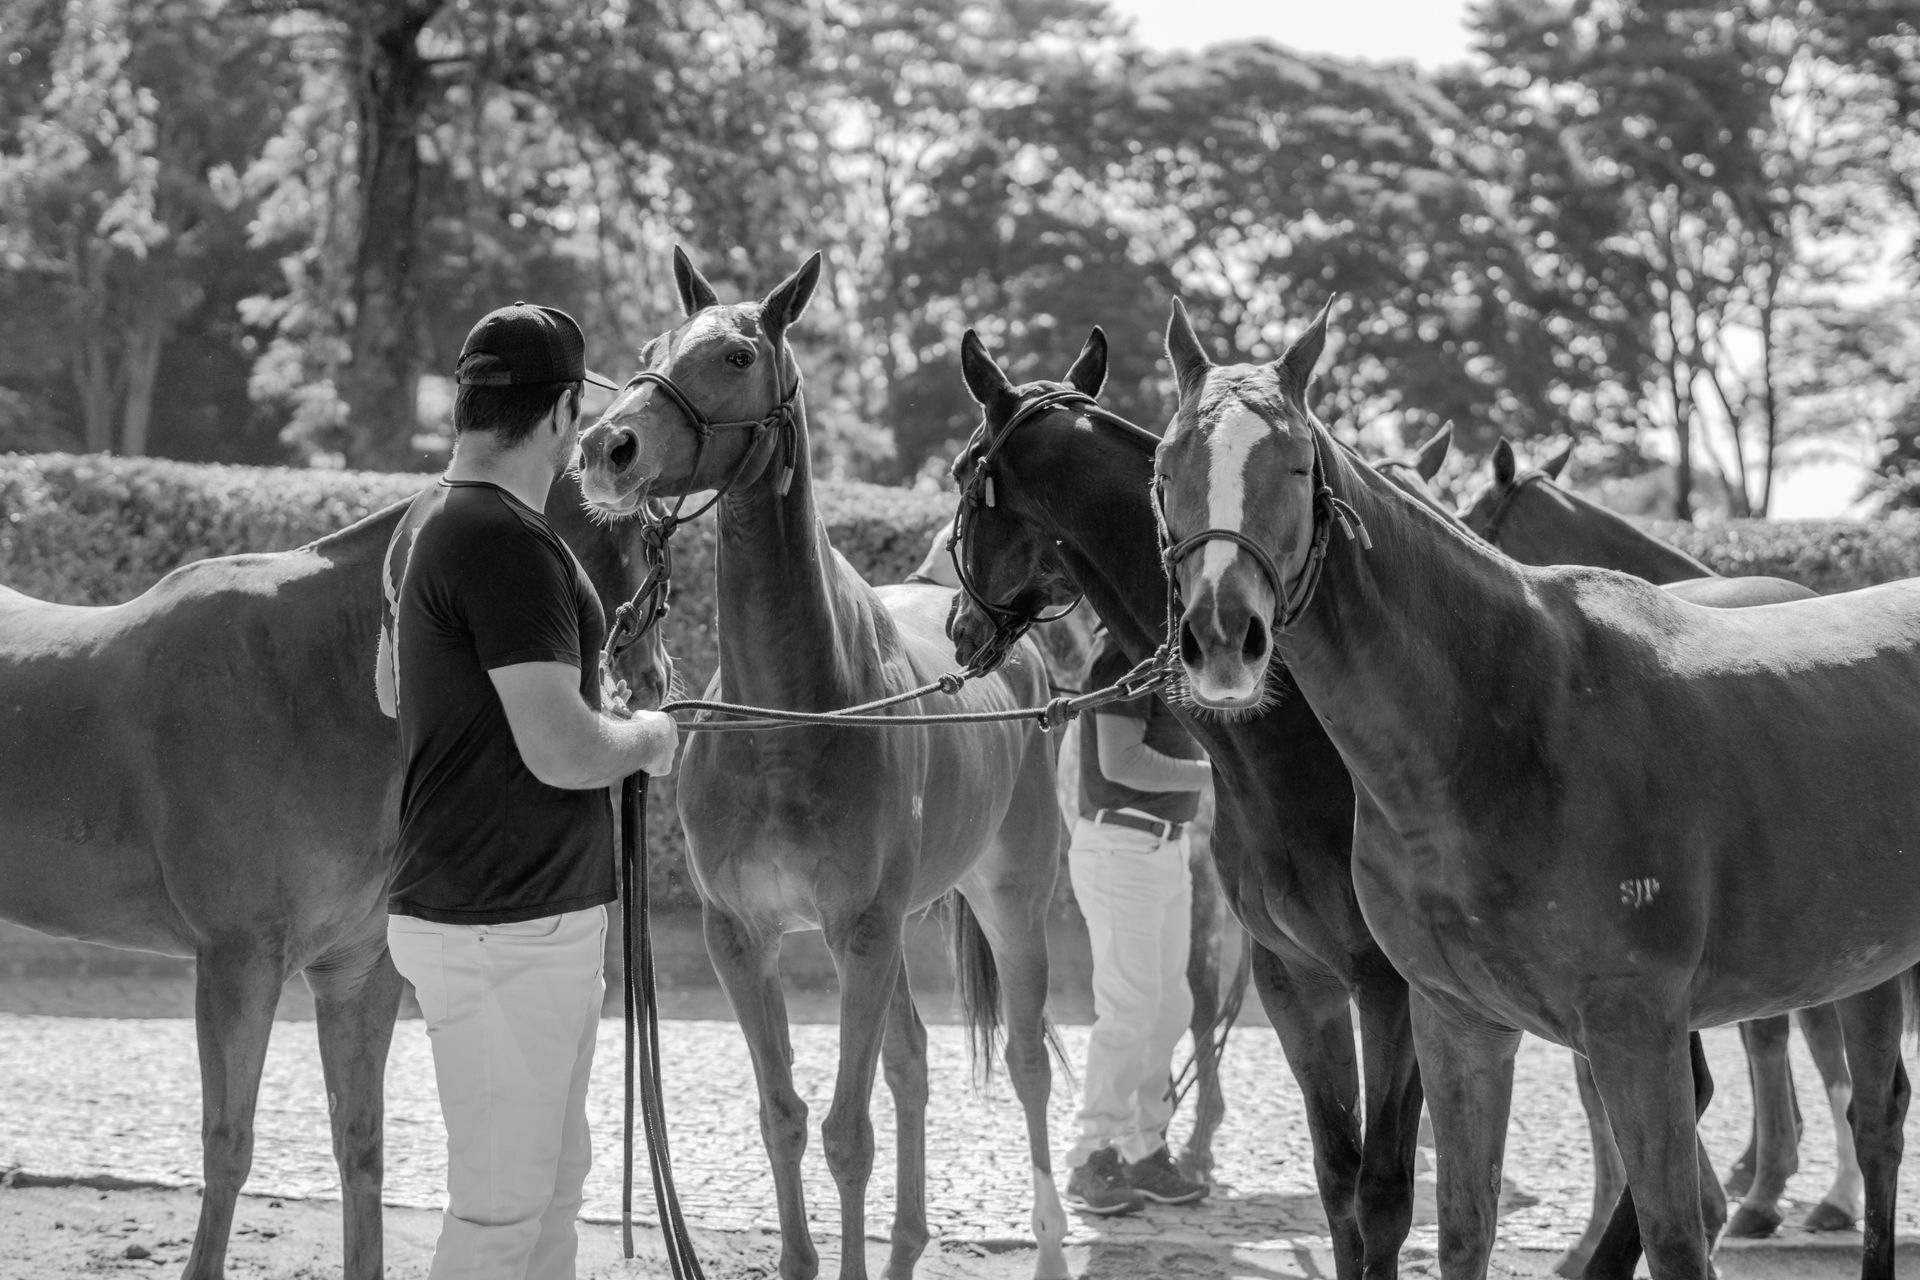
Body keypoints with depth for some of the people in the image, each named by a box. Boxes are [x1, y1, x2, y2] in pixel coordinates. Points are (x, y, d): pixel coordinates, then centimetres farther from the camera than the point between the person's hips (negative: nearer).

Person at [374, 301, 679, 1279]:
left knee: (552, 1181, 18)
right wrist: (648, 737, -4)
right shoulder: (508, 542, -21)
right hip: (506, 929, -10)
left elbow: (393, 688, 27)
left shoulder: (425, 527, 10)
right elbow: (562, 752, -25)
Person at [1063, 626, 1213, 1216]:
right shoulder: (1124, 651, -16)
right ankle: (1093, 1162, 0)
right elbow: (1120, 759, -24)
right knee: (1128, 1011, -7)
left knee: (1168, 1007, 13)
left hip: (1164, 850, 10)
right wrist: (1217, 773, -22)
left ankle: (1145, 1150, 21)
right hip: (1121, 850, -10)